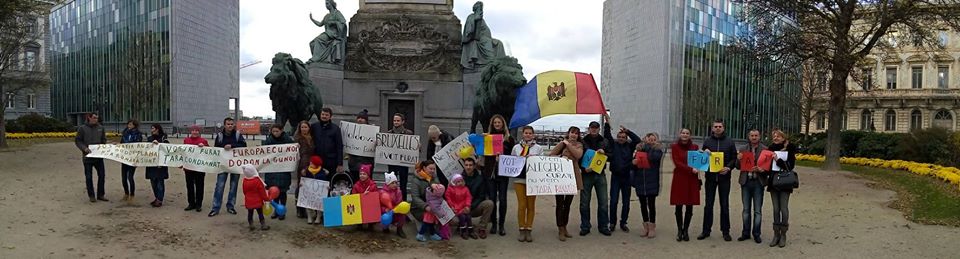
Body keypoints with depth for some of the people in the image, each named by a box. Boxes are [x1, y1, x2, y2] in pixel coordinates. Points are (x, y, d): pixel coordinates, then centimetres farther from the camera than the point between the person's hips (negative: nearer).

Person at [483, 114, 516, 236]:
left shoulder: (509, 138, 5)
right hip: (490, 172, 1)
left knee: (502, 199, 0)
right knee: (492, 198, 3)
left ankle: (501, 225, 10)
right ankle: (493, 224, 14)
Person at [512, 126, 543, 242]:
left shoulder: (538, 148, 6)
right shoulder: (516, 147, 10)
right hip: (519, 179, 0)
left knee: (531, 205, 4)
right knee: (521, 205, -2)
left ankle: (529, 230, 12)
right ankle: (522, 230, 6)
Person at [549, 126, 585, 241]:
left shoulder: (579, 145, 11)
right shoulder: (562, 143, -1)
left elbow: (578, 155, -10)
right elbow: (551, 154, -4)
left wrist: (569, 144, -9)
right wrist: (561, 157, -19)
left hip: (573, 176, 4)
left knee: (568, 203, 14)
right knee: (560, 203, -2)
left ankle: (564, 227, 26)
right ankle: (560, 230, 3)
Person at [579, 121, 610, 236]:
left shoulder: (604, 142, 9)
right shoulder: (583, 142, 2)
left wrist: (604, 152, -14)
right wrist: (584, 168, -17)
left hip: (600, 174, 2)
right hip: (586, 174, -2)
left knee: (603, 202, 3)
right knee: (584, 203, 3)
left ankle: (603, 226, 14)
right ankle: (585, 227, 12)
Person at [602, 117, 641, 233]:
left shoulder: (630, 146, 6)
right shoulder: (613, 144, 4)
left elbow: (637, 140, -8)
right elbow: (607, 135, -6)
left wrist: (627, 131, -15)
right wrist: (607, 123, -17)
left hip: (627, 177, 1)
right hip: (615, 177, -1)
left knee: (626, 202, 7)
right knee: (613, 201, -2)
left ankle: (623, 223, 18)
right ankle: (612, 223, 8)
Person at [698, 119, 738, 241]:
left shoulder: (729, 142, 5)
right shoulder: (707, 141, 7)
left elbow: (734, 158, 3)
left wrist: (728, 167, -13)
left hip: (724, 176, -1)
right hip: (710, 176, 1)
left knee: (724, 205, 5)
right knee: (708, 205, 5)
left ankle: (725, 231, 13)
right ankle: (706, 230, 12)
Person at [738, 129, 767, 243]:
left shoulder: (765, 150, -2)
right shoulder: (743, 150, 7)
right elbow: (738, 167, 9)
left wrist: (761, 170, -23)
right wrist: (738, 159, -11)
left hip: (758, 182, -3)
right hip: (746, 182, 3)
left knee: (757, 210, 3)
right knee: (746, 209, 11)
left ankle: (756, 234, 12)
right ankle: (746, 233, 19)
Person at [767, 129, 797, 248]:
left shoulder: (790, 150, -5)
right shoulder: (771, 149, 6)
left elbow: (790, 166, -14)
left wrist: (778, 160, -22)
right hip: (773, 182, 3)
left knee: (784, 209, -1)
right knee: (776, 209, 7)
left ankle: (783, 235, 10)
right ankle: (776, 234, 13)